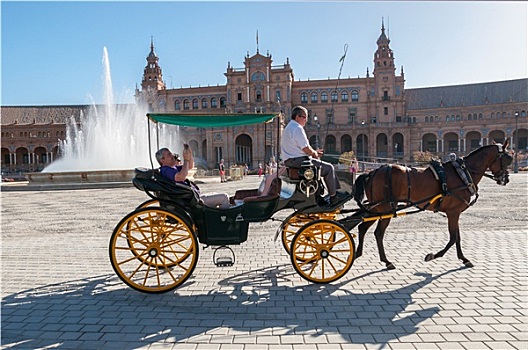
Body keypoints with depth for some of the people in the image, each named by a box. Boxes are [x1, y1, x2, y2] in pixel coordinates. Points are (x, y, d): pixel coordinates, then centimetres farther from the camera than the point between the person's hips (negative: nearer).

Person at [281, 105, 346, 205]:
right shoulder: (297, 128, -15)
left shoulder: (288, 128, 20)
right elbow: (306, 149, -21)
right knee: (328, 168, -6)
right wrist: (314, 154, -1)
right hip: (298, 161, -11)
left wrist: (314, 152, 15)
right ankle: (334, 197, 0)